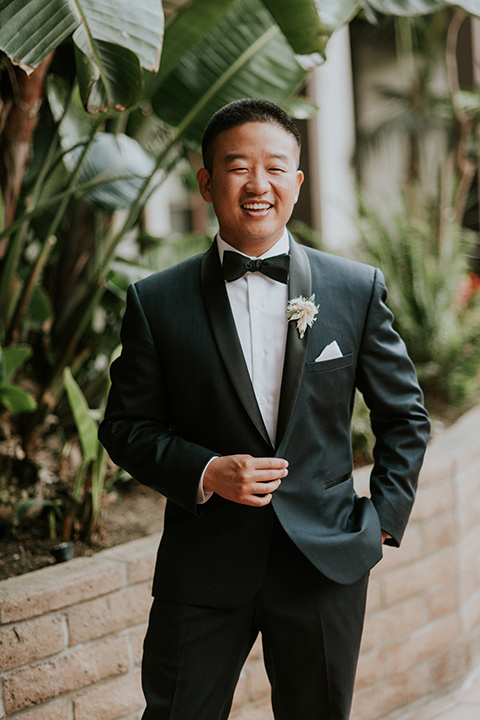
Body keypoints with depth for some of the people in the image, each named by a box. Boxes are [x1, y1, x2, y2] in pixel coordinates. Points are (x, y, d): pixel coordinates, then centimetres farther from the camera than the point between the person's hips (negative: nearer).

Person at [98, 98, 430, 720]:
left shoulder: (358, 289, 1)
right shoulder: (156, 301, -1)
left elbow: (405, 416, 9)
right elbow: (125, 425, 3)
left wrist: (384, 518, 1)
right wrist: (205, 473, -13)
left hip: (326, 564, 1)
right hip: (201, 568, -1)